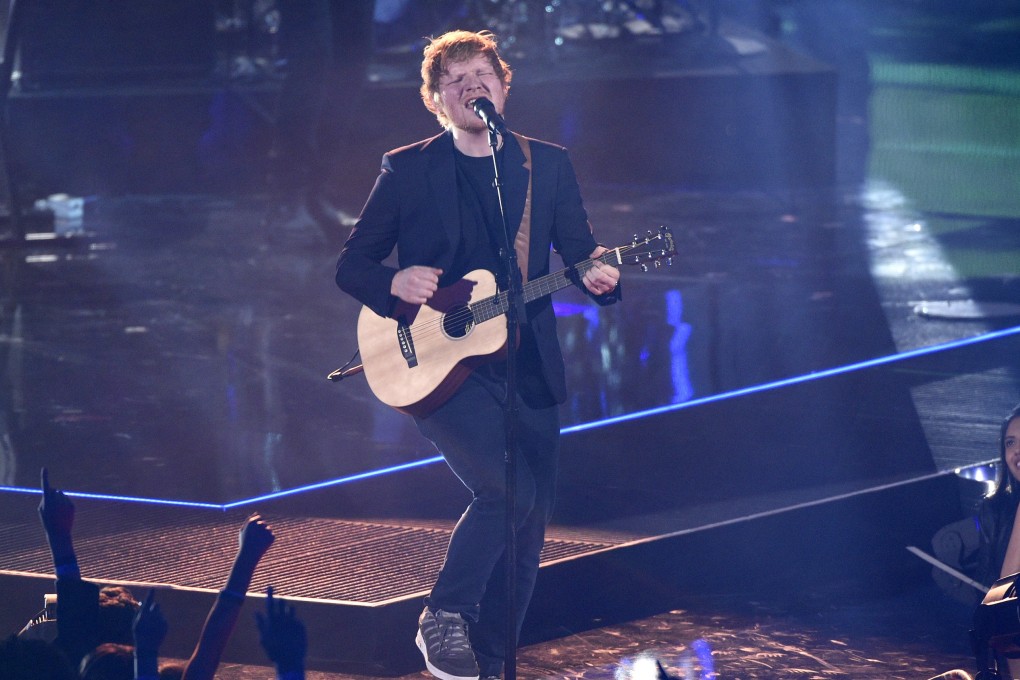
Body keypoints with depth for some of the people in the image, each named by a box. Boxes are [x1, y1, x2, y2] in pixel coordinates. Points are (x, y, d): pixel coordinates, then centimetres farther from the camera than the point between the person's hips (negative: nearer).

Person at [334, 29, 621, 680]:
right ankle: (444, 618, -5)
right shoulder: (407, 170, 2)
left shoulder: (548, 165, 9)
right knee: (510, 488, -24)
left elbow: (581, 256, 10)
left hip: (528, 368, 4)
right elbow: (352, 266, 4)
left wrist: (599, 276, -14)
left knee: (529, 523, 5)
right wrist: (395, 282, -18)